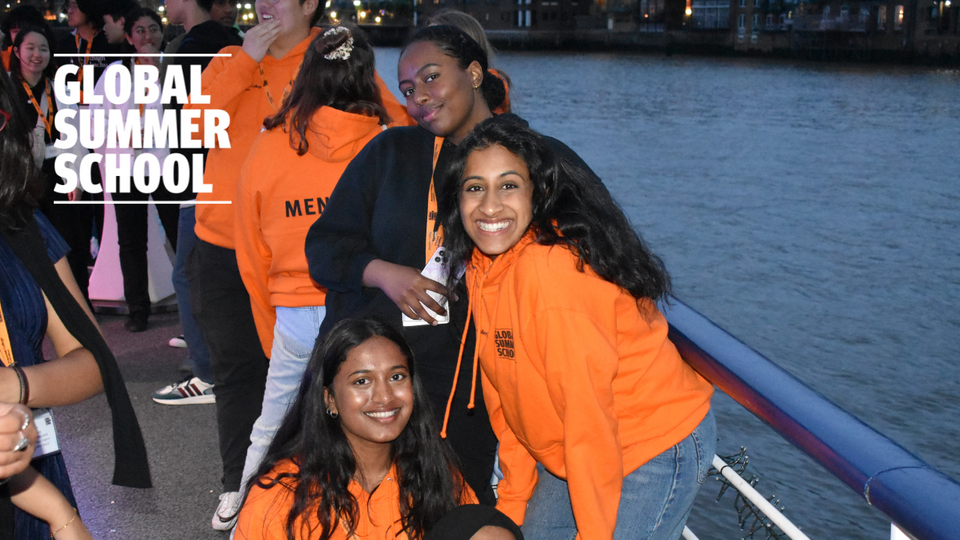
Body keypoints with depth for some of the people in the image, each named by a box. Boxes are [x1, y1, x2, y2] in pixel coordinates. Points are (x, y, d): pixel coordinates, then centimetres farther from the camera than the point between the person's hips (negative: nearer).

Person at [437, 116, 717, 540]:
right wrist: (511, 504, 8)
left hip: (658, 450, -8)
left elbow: (589, 416, -25)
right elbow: (506, 399, 6)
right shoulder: (481, 267, -2)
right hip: (570, 454, 8)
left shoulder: (554, 270, -27)